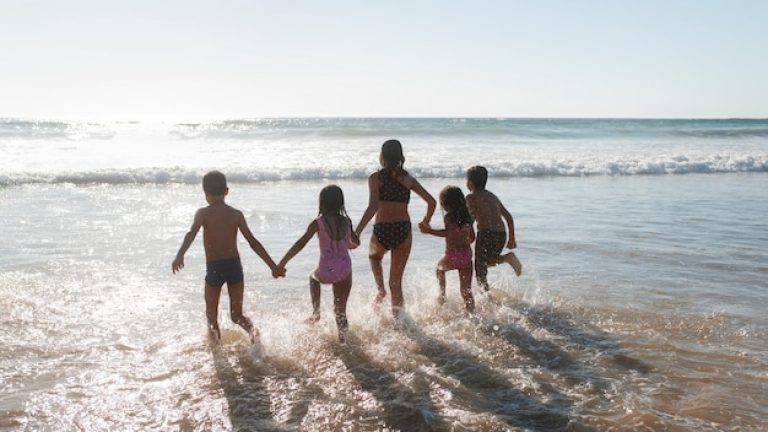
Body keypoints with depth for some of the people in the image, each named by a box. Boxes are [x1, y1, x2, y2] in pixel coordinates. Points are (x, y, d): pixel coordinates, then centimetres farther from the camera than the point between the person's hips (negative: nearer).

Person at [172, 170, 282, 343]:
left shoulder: (203, 213, 0)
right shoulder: (236, 214, 5)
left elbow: (192, 233, -20)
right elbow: (253, 242, 2)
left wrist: (180, 255, -32)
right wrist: (273, 265, 5)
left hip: (214, 268, -2)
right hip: (234, 265, 2)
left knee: (212, 316, 17)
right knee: (237, 315, 11)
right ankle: (252, 329, -19)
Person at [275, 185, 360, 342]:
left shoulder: (318, 223, -9)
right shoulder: (346, 221, 2)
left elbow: (300, 244, -14)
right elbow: (356, 243, 17)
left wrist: (281, 264, -11)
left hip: (326, 272, -2)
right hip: (345, 271, 2)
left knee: (314, 277, 35)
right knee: (340, 310, 14)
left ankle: (316, 313, 33)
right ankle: (343, 339, 11)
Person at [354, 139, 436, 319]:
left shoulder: (376, 178, -4)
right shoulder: (408, 179, 7)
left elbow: (373, 207, -17)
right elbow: (432, 202, 9)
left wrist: (356, 233, -20)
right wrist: (426, 221, 28)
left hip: (382, 231, -2)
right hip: (404, 230, 2)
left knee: (374, 256, 34)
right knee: (396, 282, 13)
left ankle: (380, 289, 17)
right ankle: (397, 318, 12)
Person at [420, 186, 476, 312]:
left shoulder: (448, 217, -9)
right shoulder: (467, 216, 9)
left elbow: (450, 232, -28)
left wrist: (430, 231, -29)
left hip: (452, 256, -4)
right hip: (467, 255, 4)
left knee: (440, 267, 32)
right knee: (466, 291, 8)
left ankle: (442, 296, 30)